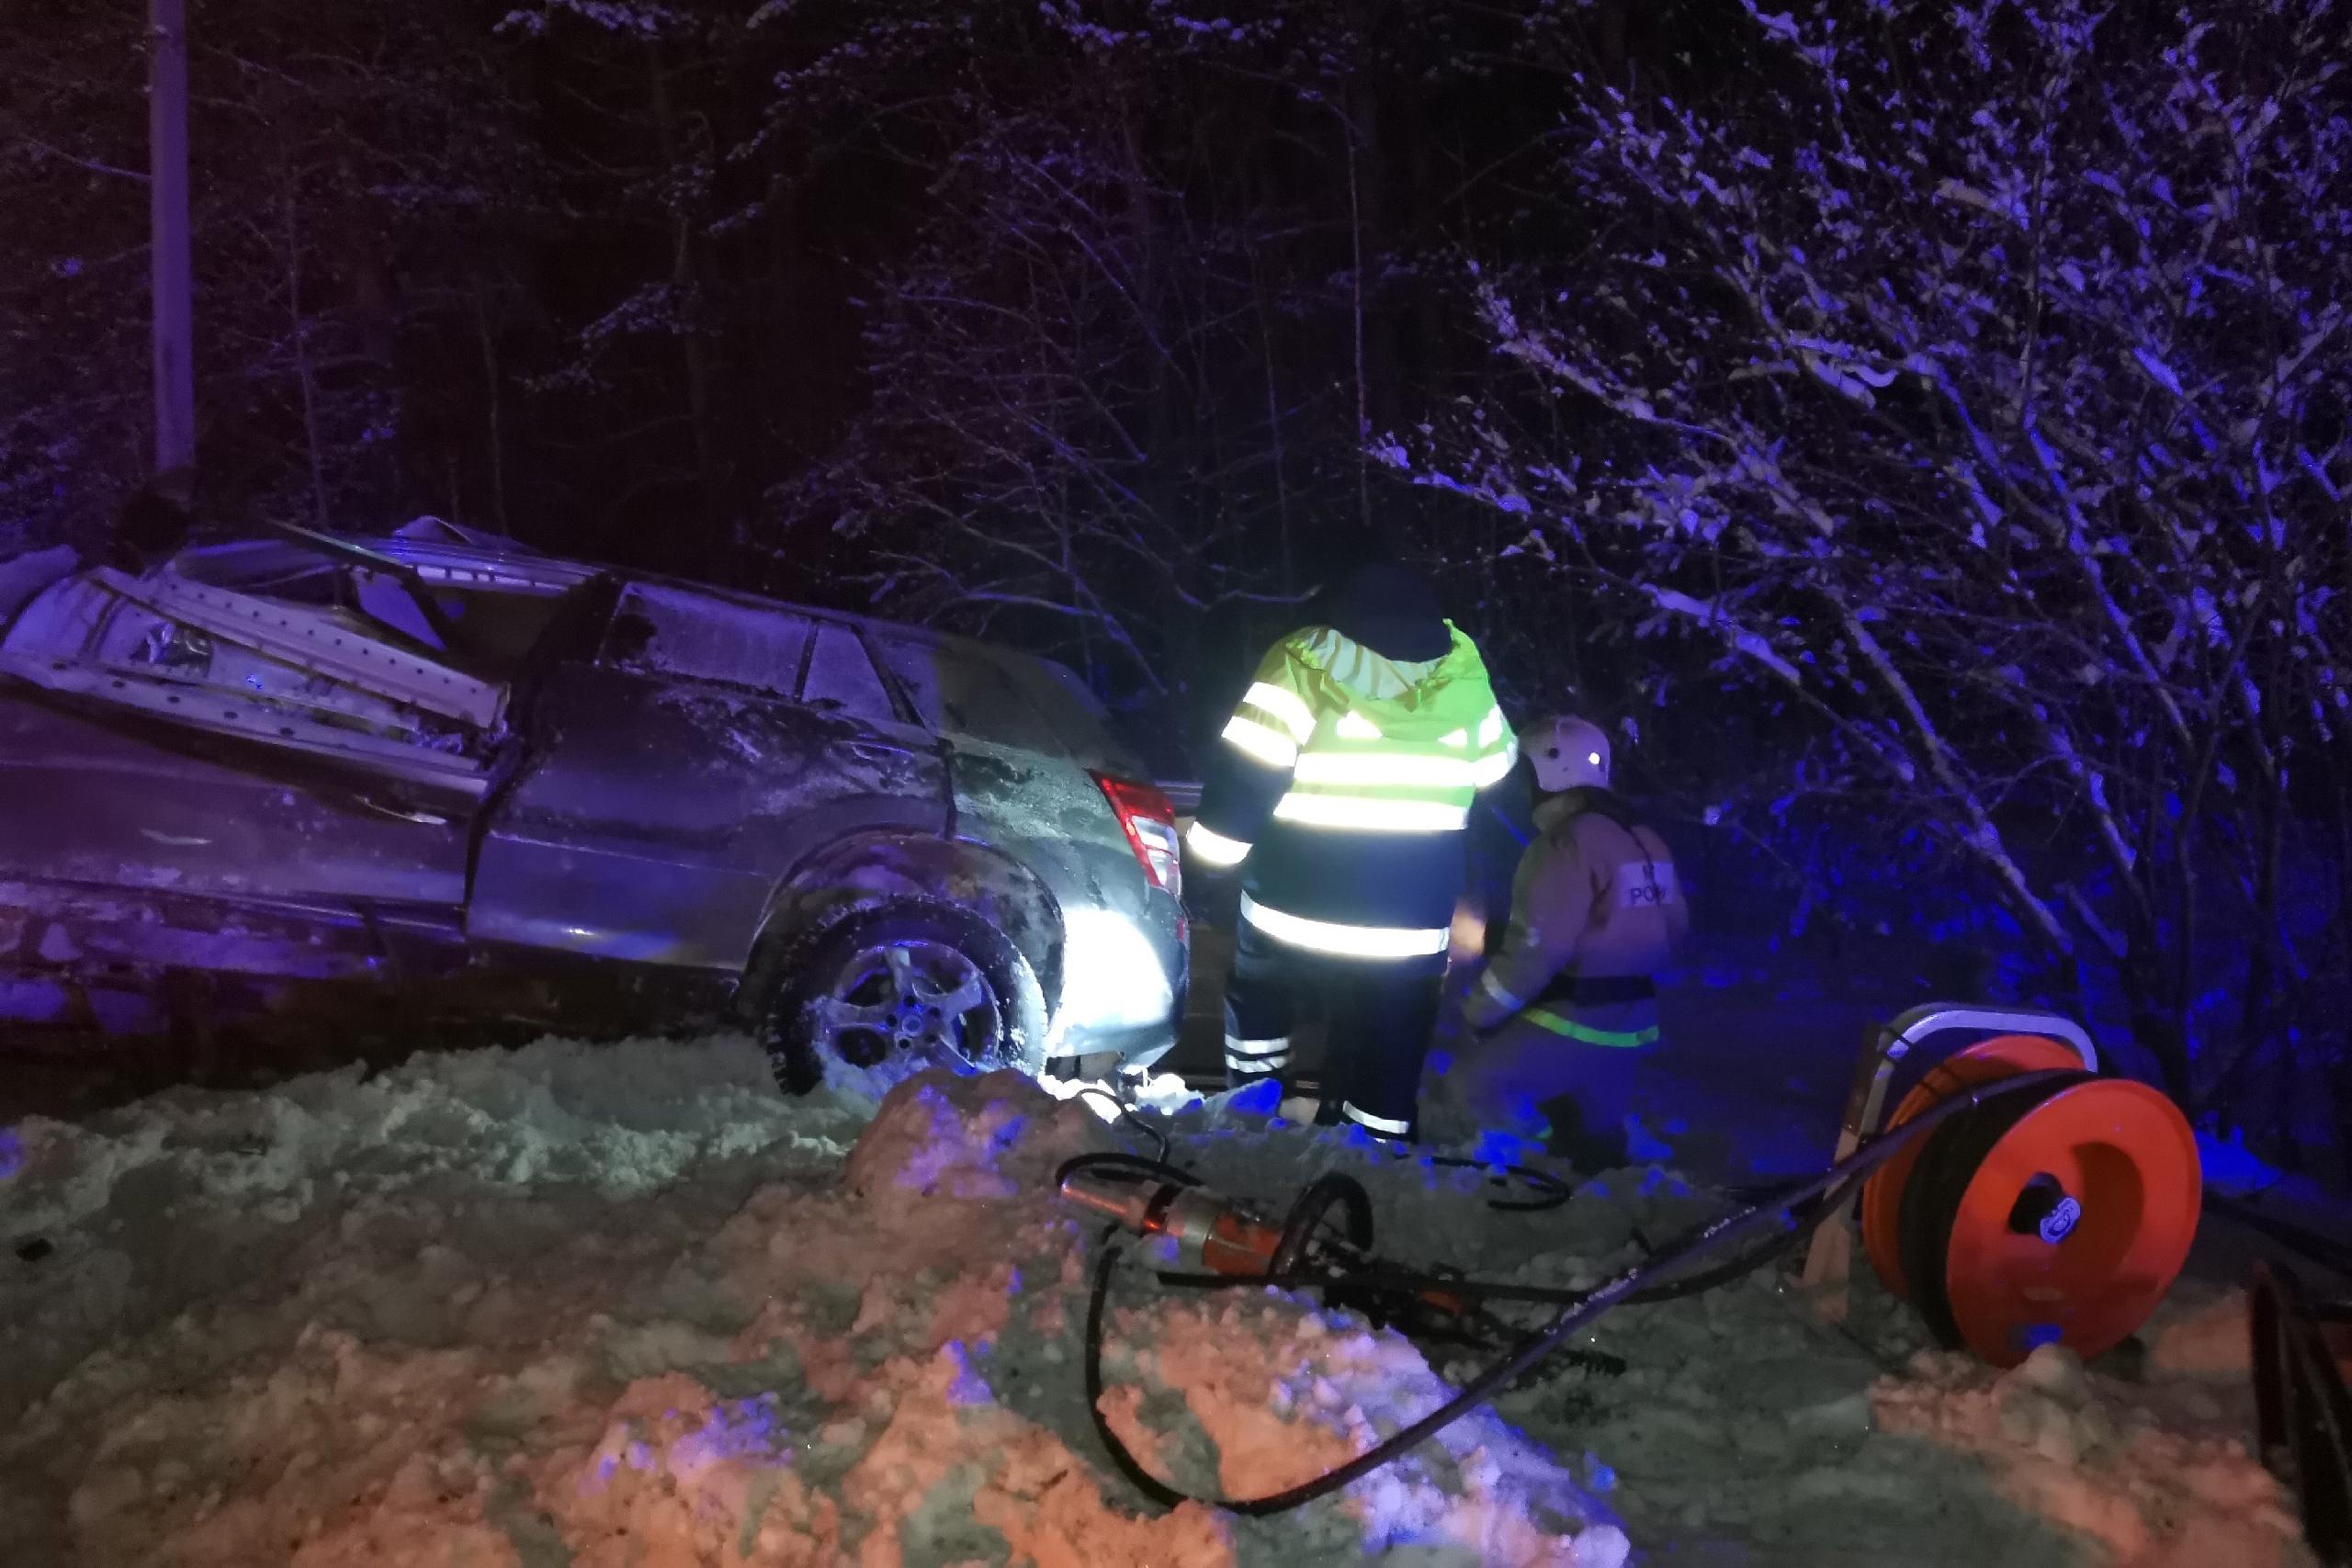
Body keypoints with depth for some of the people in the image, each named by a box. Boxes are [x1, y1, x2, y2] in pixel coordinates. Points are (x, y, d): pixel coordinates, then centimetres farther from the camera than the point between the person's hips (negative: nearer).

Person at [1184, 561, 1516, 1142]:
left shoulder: (1306, 664, -6)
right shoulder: (1463, 674, 4)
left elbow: (1247, 771, -12)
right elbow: (1496, 770, 18)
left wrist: (1213, 841, 1)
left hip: (1295, 911, -1)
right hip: (1411, 931, 2)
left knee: (1256, 1001, 28)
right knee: (1385, 1067, 13)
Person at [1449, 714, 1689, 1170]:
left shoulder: (1569, 843, -18)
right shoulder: (1645, 840, 9)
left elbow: (1537, 945, -22)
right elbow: (1673, 928, 15)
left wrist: (1482, 1007, -11)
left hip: (1574, 1019, -9)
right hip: (1631, 1019, 9)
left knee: (1477, 1080, -4)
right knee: (1597, 1133, 18)